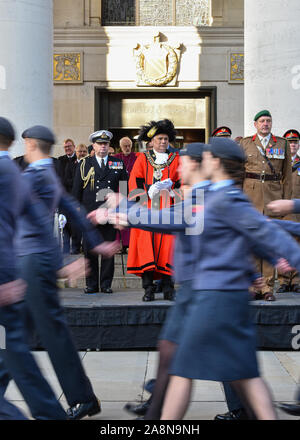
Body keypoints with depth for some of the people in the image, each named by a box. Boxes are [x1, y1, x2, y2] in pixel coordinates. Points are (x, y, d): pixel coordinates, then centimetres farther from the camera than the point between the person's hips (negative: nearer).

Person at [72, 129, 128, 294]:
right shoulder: (84, 164, 8)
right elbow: (76, 190, 8)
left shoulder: (118, 164, 10)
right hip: (89, 213, 0)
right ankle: (91, 284, 11)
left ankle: (106, 283, 11)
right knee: (89, 250, 2)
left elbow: (125, 188, 11)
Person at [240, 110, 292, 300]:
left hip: (273, 196, 0)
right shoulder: (245, 143, 9)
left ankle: (268, 287, 3)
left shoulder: (282, 144, 10)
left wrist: (286, 199, 2)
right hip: (250, 195, 0)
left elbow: (287, 175, 9)